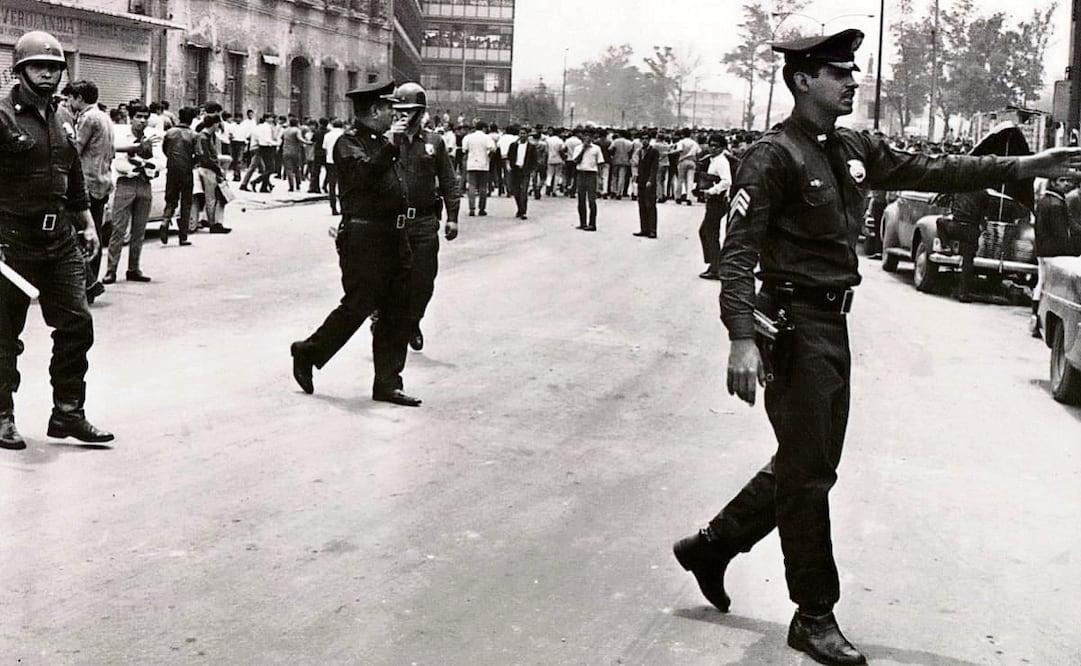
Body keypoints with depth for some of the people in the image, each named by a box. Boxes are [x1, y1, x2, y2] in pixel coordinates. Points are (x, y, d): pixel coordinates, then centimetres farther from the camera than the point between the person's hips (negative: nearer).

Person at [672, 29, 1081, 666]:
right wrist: (743, 338, -29)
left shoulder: (855, 150, 10)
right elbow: (738, 252, -19)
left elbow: (931, 171, 13)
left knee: (808, 464, 17)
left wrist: (1026, 166, 8)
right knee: (808, 473, 0)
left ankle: (711, 545, 32)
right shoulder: (774, 155, -14)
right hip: (795, 325, -9)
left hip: (834, 325, 9)